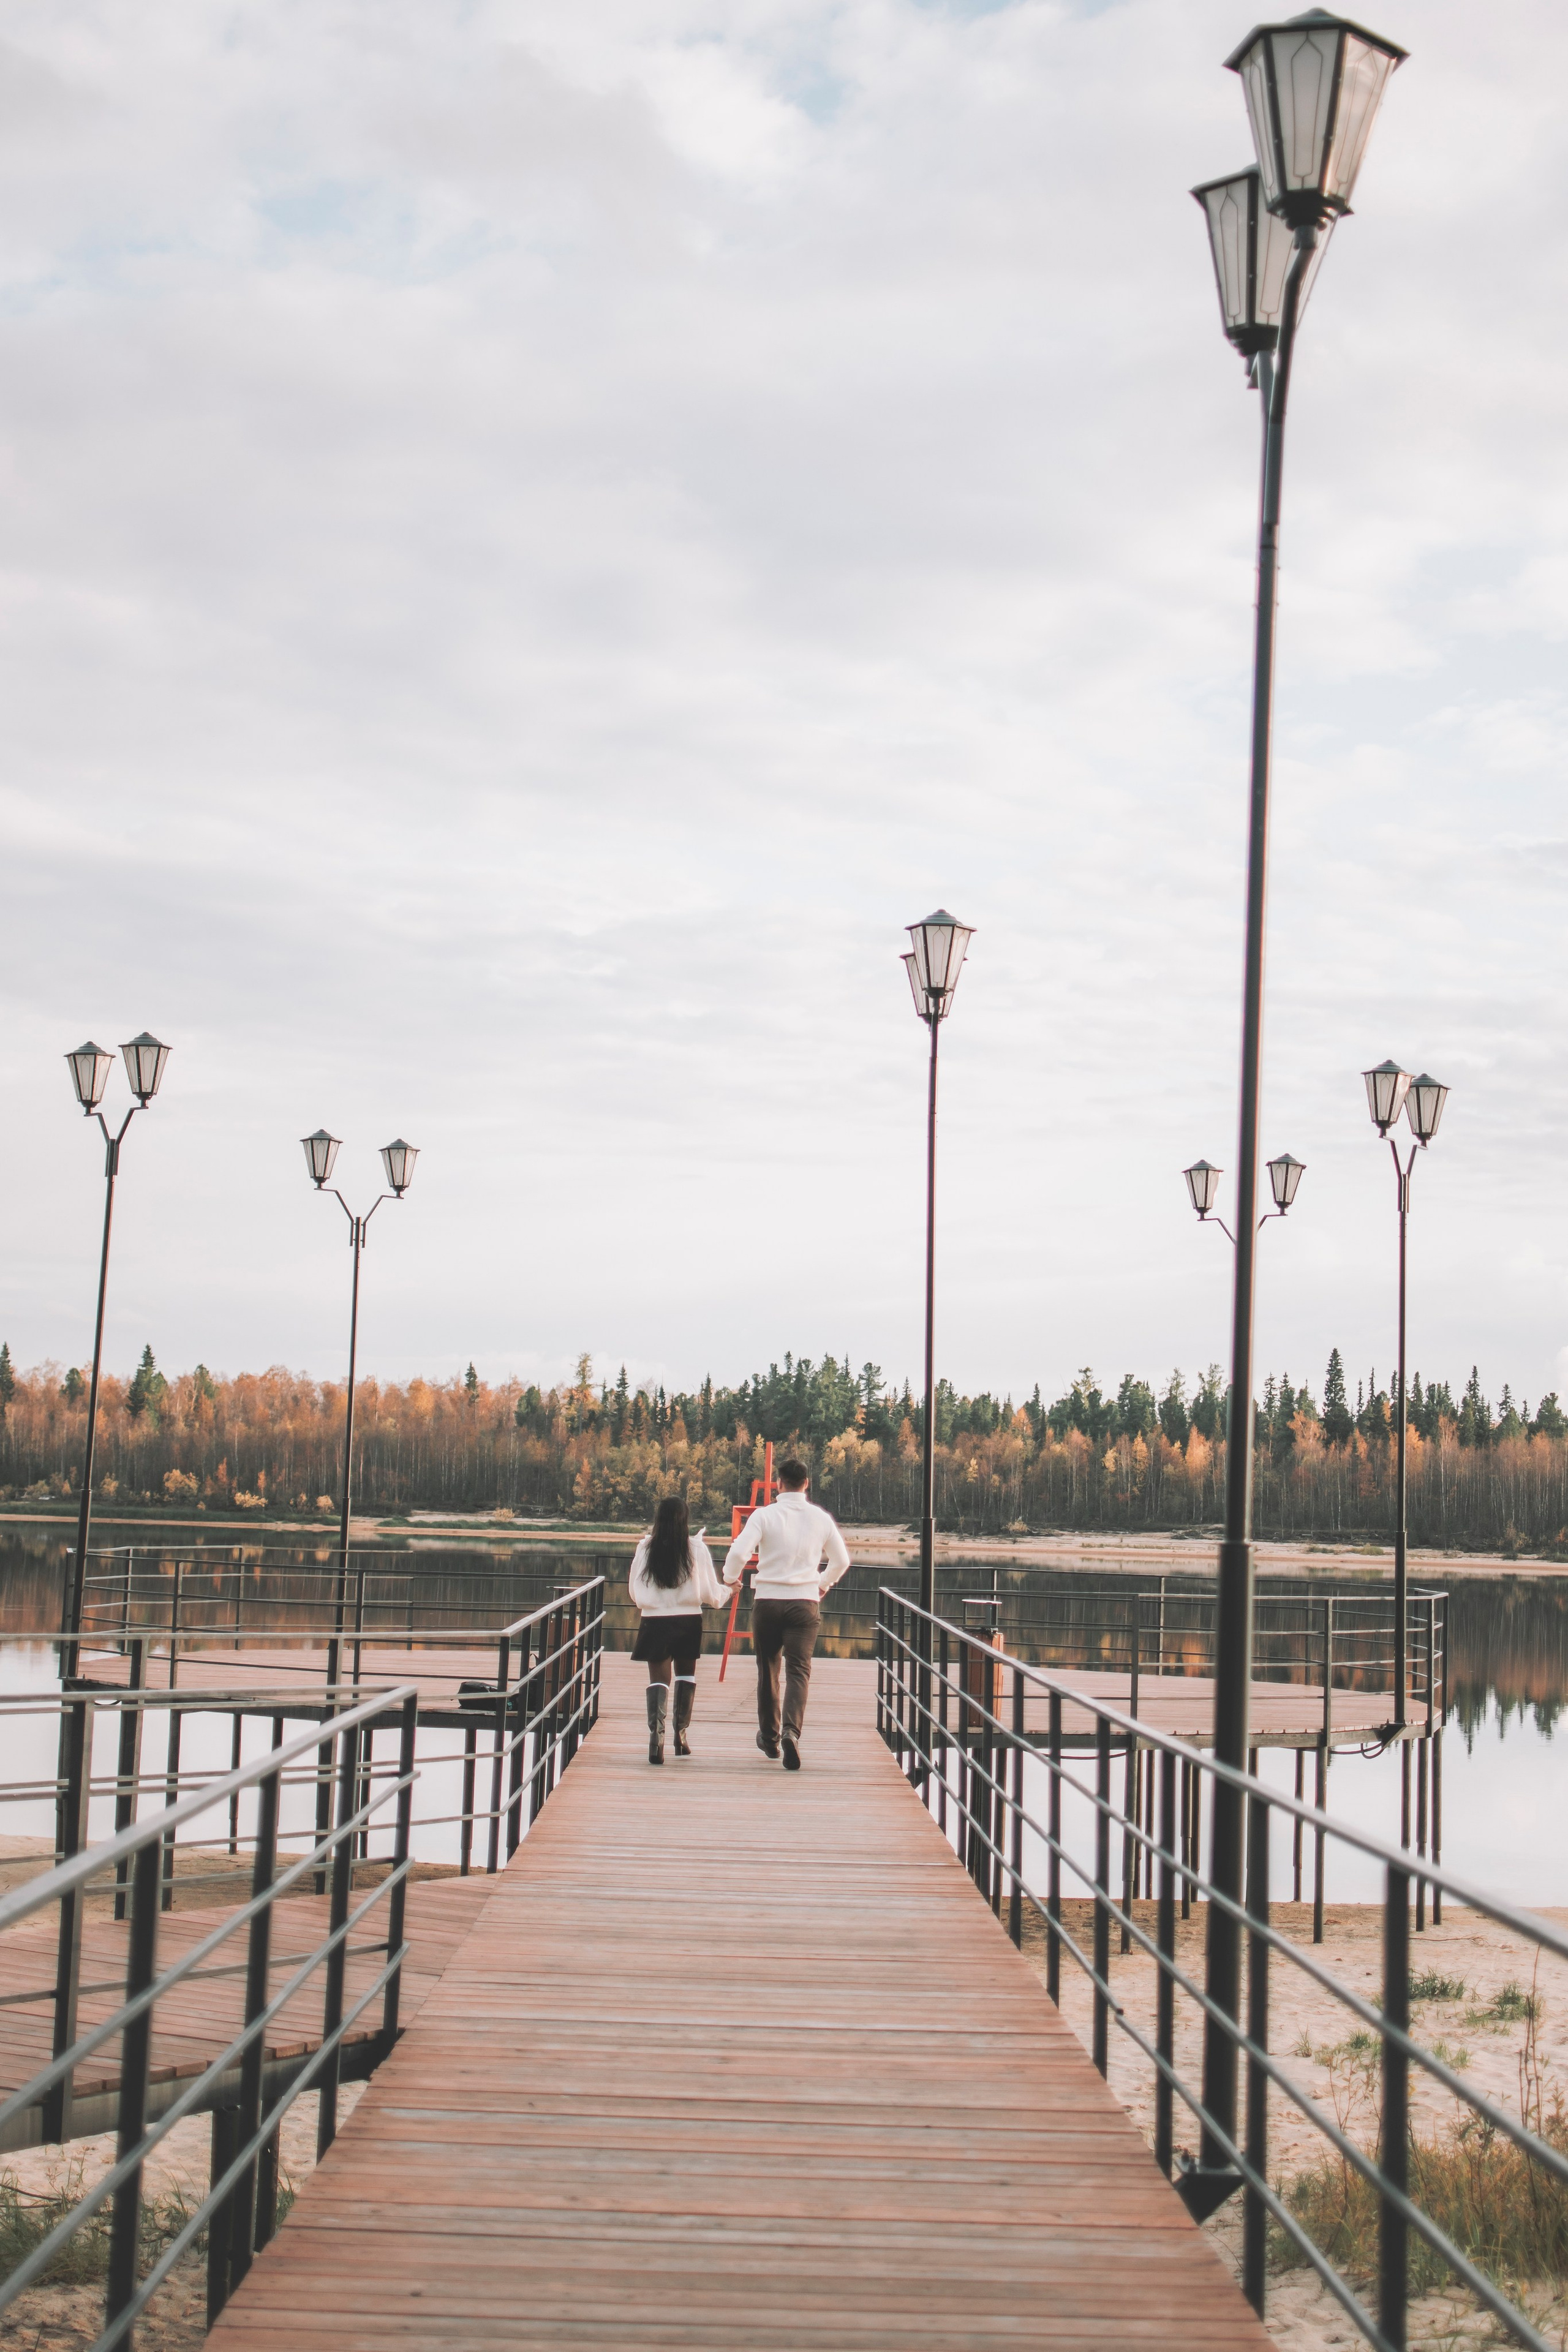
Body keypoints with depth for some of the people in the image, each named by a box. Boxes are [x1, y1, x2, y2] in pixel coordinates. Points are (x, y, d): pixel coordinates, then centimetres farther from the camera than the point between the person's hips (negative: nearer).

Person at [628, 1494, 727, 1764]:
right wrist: (726, 1593, 22)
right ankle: (681, 1734, 22)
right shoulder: (696, 1549, -7)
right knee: (686, 1675, 20)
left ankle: (656, 1731, -23)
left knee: (658, 1678, 1)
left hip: (655, 1622, 0)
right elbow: (710, 1592, -1)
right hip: (688, 1622, 0)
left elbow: (634, 1590, 5)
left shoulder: (645, 1549, -4)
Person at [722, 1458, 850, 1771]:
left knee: (768, 1670, 15)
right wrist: (823, 1583, 34)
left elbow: (739, 1552, -14)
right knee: (799, 1670, -4)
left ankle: (770, 1737, 25)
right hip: (805, 1602, 1)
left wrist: (730, 1578, 7)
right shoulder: (820, 1518, 4)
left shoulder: (765, 1515, -5)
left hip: (767, 1600, 0)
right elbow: (842, 1560, 16)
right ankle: (791, 1731, -27)